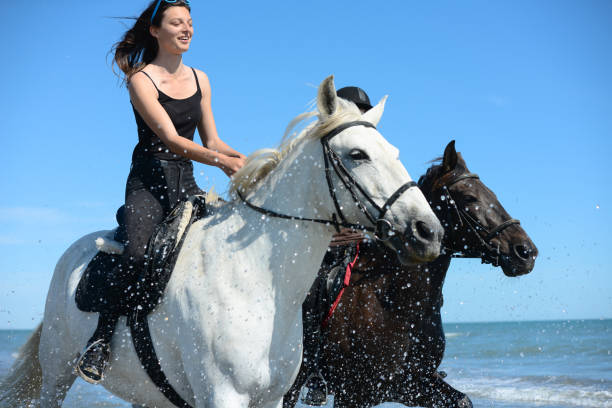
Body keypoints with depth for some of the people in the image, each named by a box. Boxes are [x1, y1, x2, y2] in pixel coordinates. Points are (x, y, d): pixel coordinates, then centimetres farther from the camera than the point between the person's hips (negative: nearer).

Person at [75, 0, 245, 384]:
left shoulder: (200, 79, 15)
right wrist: (222, 161, -29)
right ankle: (101, 340, -14)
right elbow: (171, 139, -16)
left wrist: (248, 161, -4)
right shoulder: (141, 79, -5)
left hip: (186, 183, 6)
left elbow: (212, 141, 15)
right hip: (149, 181, -6)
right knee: (137, 253, -28)